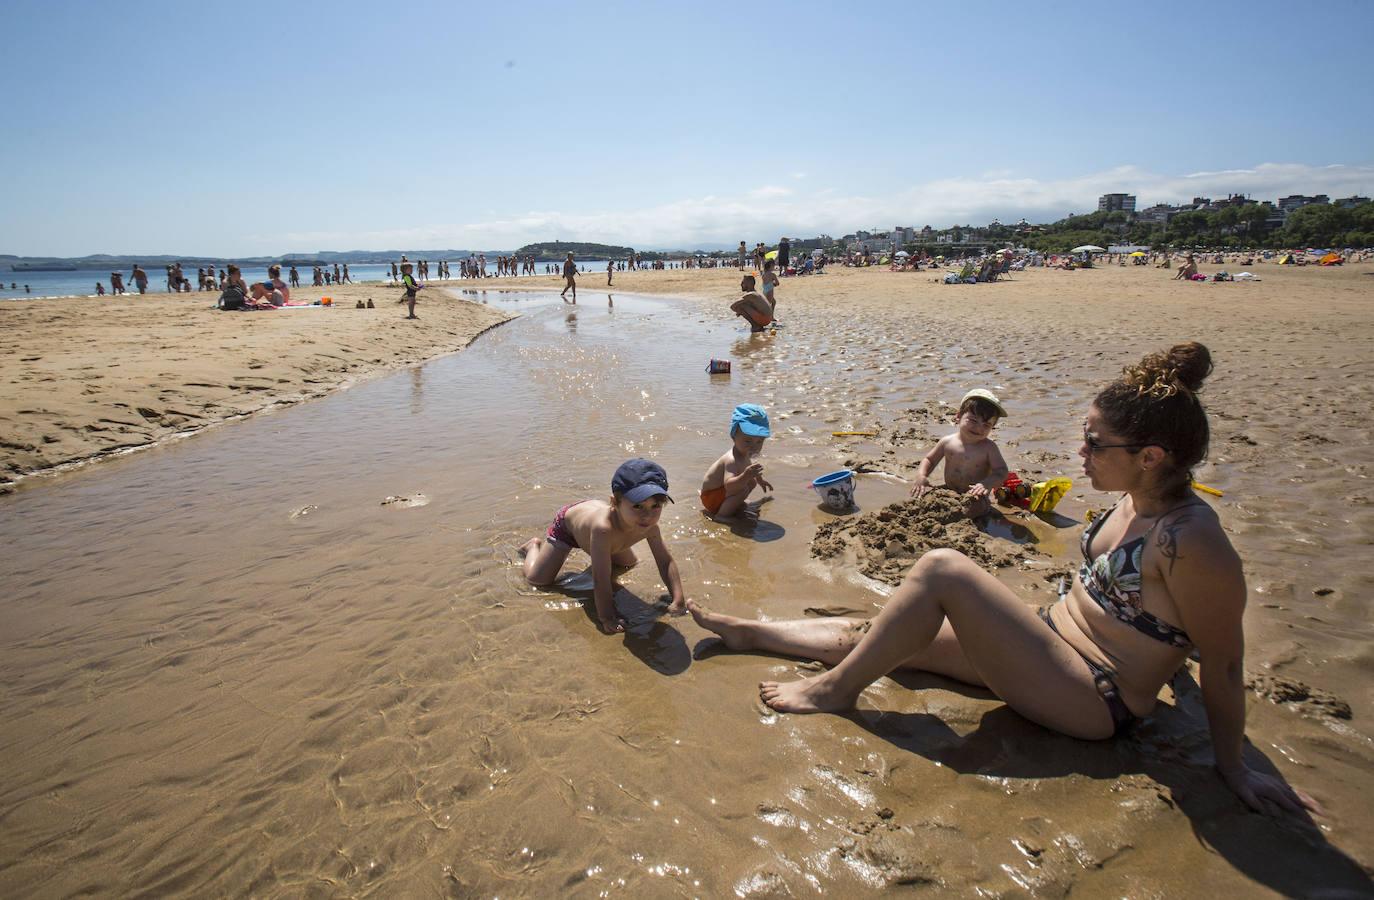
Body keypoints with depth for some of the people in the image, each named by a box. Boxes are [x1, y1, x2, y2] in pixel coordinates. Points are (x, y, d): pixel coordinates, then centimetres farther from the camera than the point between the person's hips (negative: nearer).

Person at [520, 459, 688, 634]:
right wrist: (606, 618, -44)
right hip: (569, 520, -5)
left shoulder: (650, 526, -34)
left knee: (629, 563, 22)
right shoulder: (603, 528, -52)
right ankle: (535, 544, 26)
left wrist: (678, 599, -34)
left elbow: (666, 562, -23)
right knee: (536, 578, -5)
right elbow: (600, 579, -47)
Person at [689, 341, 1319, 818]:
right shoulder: (1136, 501, -1)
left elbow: (1224, 665, -18)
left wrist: (1233, 766, -9)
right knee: (869, 635, 4)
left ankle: (837, 688, -7)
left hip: (1091, 701, -8)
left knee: (942, 568, -22)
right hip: (1054, 644, 9)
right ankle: (749, 633, 18)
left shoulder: (1193, 542, -26)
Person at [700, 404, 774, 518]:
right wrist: (745, 476, -67)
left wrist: (759, 478, 34)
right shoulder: (732, 460, -36)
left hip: (720, 491, 10)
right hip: (711, 497, -10)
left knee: (752, 482, 20)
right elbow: (729, 484, -52)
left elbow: (749, 465, 20)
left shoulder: (744, 453, -6)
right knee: (742, 489, -32)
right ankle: (721, 516, -20)